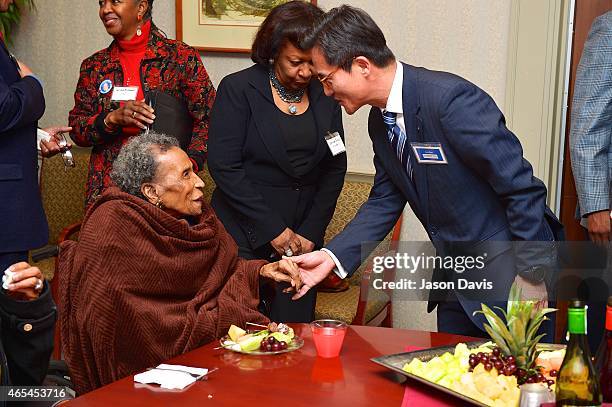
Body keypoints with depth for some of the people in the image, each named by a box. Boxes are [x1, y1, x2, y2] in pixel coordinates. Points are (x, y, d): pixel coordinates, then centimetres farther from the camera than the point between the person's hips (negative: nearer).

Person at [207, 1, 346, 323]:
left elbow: (335, 168, 9)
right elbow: (223, 166, -11)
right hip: (244, 236, -3)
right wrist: (274, 230, -12)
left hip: (303, 235, 4)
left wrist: (311, 232, -1)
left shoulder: (325, 95, 6)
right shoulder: (238, 88, -5)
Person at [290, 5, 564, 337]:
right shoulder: (380, 121, 2)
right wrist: (332, 256, -1)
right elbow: (385, 201, 11)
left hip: (509, 272, -8)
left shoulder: (450, 99, -25)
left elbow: (522, 186, -23)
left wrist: (532, 275, -19)